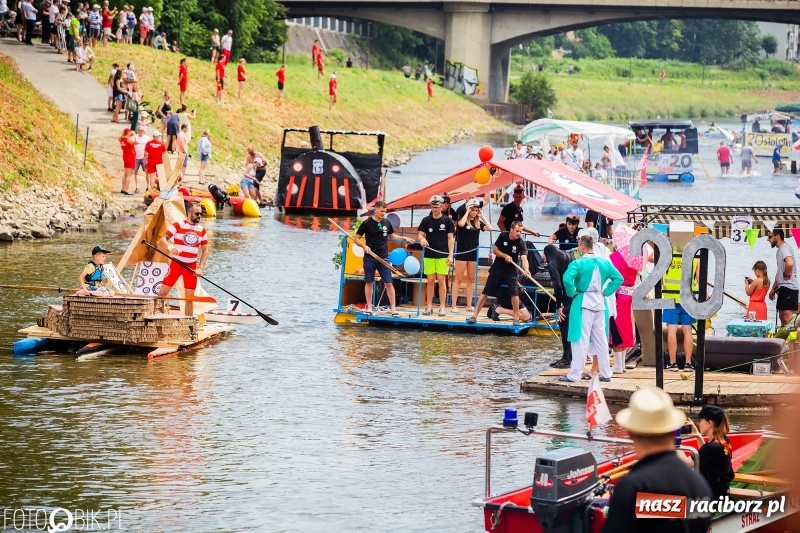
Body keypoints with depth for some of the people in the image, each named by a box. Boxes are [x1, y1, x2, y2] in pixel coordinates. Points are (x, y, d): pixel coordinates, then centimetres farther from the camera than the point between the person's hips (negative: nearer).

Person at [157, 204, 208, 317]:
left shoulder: (202, 230, 7)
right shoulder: (178, 226, -5)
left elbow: (205, 251, 11)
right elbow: (162, 240, -13)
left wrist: (200, 268, -1)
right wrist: (170, 246, -35)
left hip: (191, 267, 3)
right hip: (176, 264, -3)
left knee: (189, 298, 3)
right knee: (163, 292, -6)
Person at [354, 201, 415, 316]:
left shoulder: (387, 223, 6)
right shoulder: (366, 223, -5)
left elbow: (392, 236, 23)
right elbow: (356, 239, -2)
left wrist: (404, 239, 9)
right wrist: (364, 246, -20)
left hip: (384, 258, 2)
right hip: (370, 258, -2)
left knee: (389, 283, -2)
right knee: (369, 282, 6)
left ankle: (393, 308, 1)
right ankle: (369, 307, 15)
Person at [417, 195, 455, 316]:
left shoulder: (448, 221, 2)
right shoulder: (426, 221, 7)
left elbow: (450, 238, 2)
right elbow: (419, 234, 5)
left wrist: (450, 255, -5)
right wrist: (422, 239, -21)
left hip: (442, 256, -2)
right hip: (429, 256, 2)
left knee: (441, 281, -1)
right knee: (430, 281, 4)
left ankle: (442, 307, 3)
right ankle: (429, 306, 9)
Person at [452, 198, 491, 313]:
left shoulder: (478, 222, 7)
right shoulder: (463, 220, -6)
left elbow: (490, 228, -4)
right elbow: (461, 224, -29)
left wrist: (482, 216, -3)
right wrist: (467, 212, -17)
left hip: (473, 252, 5)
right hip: (462, 252, -5)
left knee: (471, 279, 8)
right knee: (459, 279, -4)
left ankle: (469, 305, 13)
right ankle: (454, 305, -2)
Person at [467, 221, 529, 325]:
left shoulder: (521, 243, -17)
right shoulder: (503, 236, -11)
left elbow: (524, 258, -30)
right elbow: (494, 250, -5)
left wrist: (526, 270, -49)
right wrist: (505, 256, -22)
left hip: (511, 270, -1)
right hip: (497, 268, 1)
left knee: (514, 292, -18)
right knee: (486, 292, -1)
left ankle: (516, 318, -5)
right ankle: (474, 315, 4)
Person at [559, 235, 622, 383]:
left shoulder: (578, 264, -13)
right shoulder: (604, 262, 4)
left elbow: (567, 279, -26)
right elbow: (618, 279, 8)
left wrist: (572, 293, -10)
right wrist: (606, 292, 9)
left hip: (583, 304, -5)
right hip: (600, 303, 5)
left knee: (581, 340, -3)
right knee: (601, 340, 11)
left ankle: (575, 375, -1)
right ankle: (605, 374, 16)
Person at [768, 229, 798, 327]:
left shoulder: (784, 248, -14)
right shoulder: (780, 250, 18)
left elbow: (789, 263, -36)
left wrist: (786, 275, -18)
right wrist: (773, 288, 25)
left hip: (788, 287, -11)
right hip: (783, 287, 11)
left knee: (788, 318, -16)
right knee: (782, 316, 14)